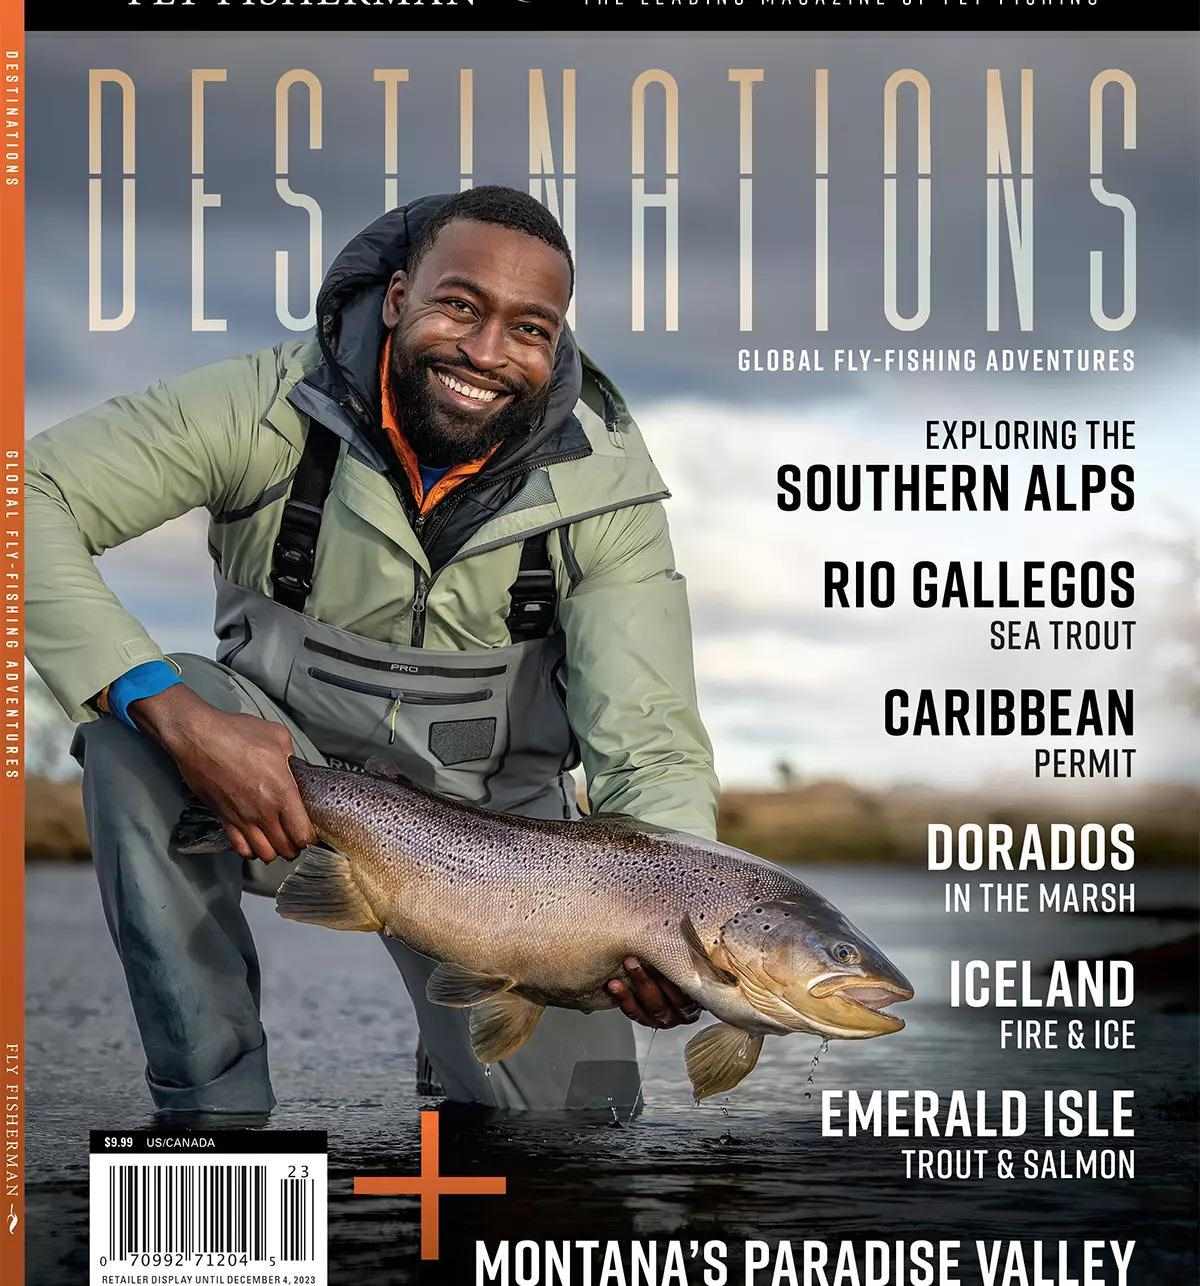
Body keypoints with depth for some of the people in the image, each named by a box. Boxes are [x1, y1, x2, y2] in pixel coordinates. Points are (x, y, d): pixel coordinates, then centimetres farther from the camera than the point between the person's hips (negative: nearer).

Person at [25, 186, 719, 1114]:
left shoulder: (605, 486, -16)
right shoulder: (273, 405, -21)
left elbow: (652, 750, -20)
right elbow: (33, 495, -27)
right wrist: (172, 712, -40)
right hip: (271, 783, -1)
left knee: (578, 1108, -12)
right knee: (134, 712, -32)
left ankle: (462, 1056, 27)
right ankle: (214, 1097, -19)